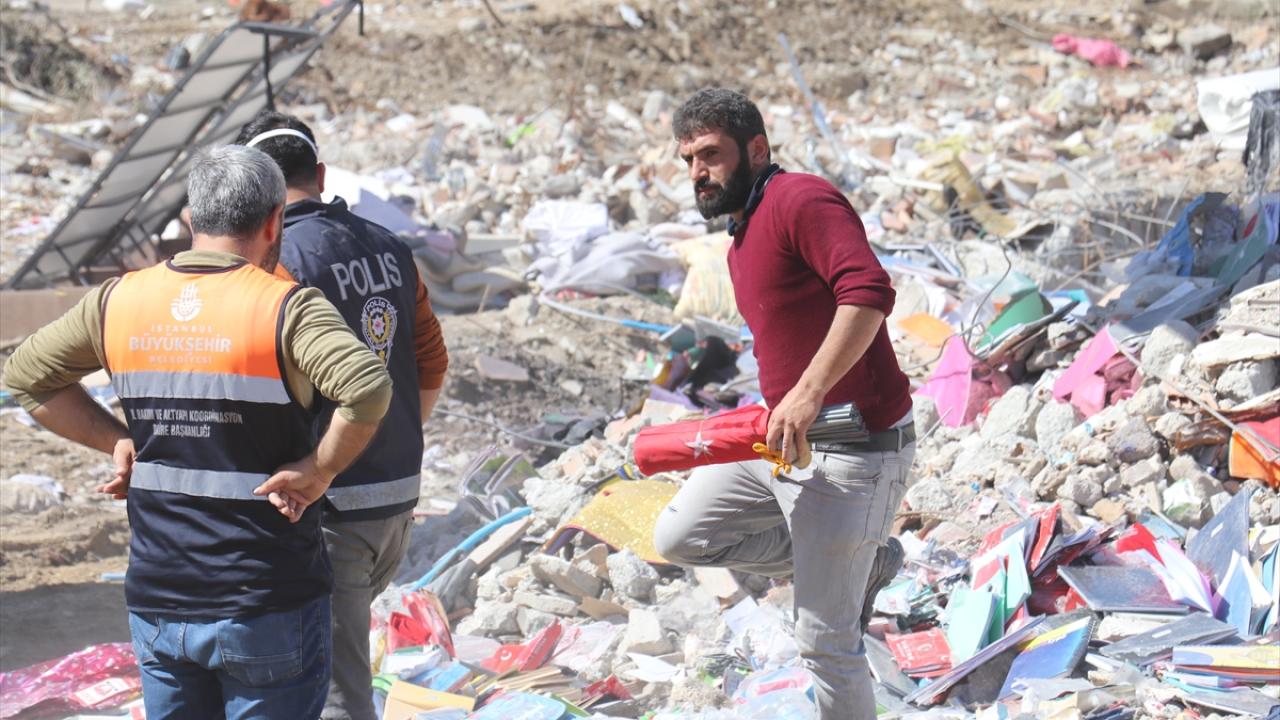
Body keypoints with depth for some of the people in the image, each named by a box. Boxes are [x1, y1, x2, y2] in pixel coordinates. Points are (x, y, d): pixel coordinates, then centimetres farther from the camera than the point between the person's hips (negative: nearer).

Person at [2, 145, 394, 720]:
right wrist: (320, 471, -16)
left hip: (156, 605, 5)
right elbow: (368, 387, -30)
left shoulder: (118, 301, 3)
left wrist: (118, 441, 9)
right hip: (268, 608, -4)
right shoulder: (287, 309, -13)